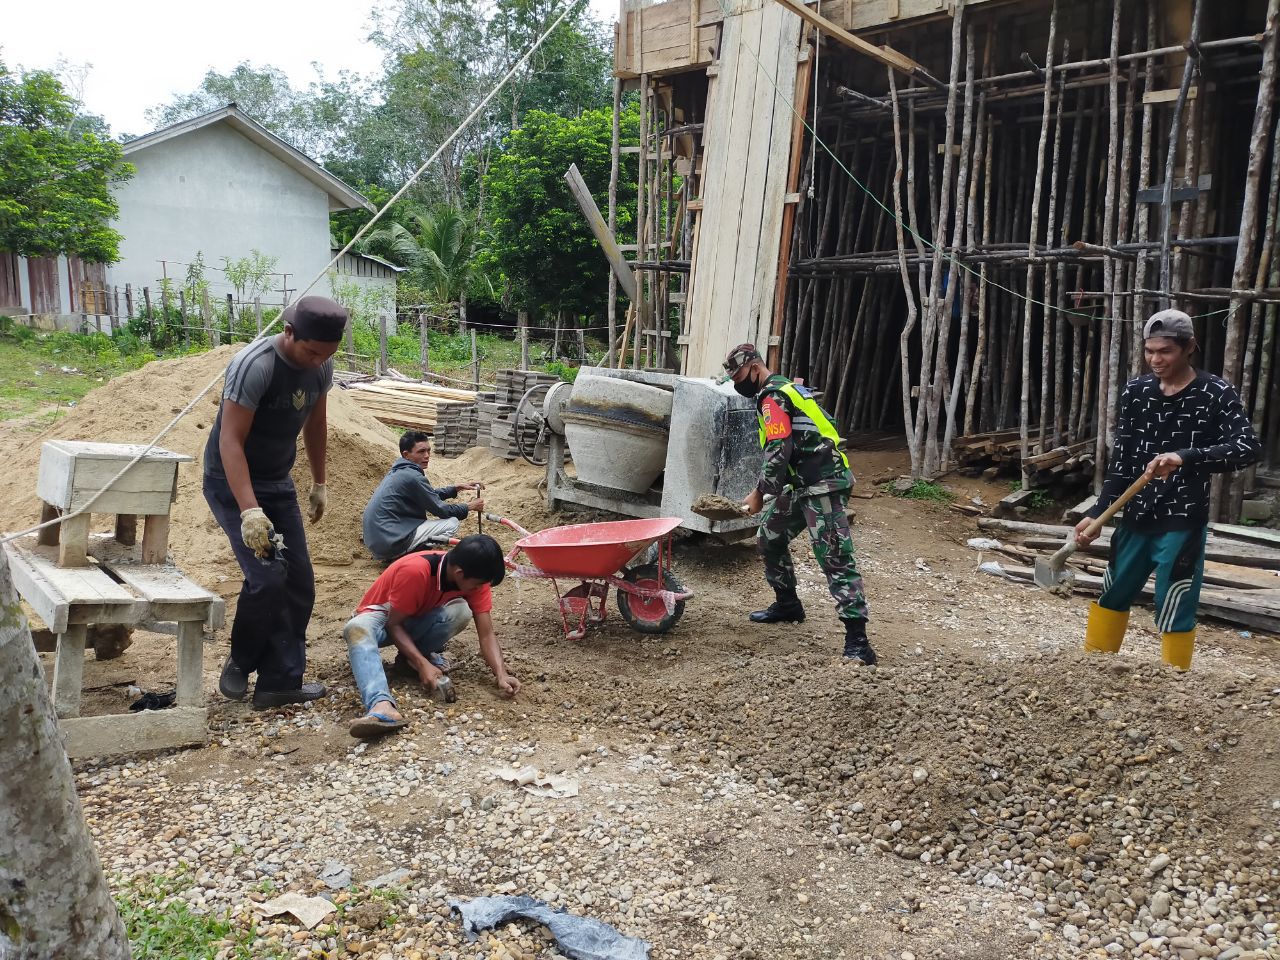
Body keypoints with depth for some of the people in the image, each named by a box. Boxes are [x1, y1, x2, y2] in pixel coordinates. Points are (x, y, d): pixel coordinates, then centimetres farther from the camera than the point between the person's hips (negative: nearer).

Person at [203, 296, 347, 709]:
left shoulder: (321, 368, -4)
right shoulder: (254, 366, -26)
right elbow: (230, 440, -28)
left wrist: (319, 484, 16)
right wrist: (249, 511, -36)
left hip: (278, 483, 7)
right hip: (233, 482, -7)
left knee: (299, 583, 3)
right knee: (268, 576, -18)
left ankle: (281, 682, 12)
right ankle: (240, 662, 8)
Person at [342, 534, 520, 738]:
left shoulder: (474, 577, -19)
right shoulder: (415, 570, -34)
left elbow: (486, 635, -19)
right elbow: (394, 624, -25)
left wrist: (501, 675, -34)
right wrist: (423, 664, -35)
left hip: (418, 620, 4)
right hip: (383, 616, -4)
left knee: (460, 611, -30)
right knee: (357, 629, -41)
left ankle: (410, 658, -8)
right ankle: (382, 706, -58)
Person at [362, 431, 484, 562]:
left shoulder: (398, 471, 12)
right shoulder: (413, 477, -16)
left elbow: (432, 495, 25)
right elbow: (440, 510, -7)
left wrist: (457, 488, 18)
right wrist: (469, 507, 7)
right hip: (390, 543, -9)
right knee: (452, 522, -4)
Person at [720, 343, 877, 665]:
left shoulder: (772, 398, -12)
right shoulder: (781, 391, 20)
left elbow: (778, 453, -21)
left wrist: (759, 494, -11)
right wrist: (768, 491, 19)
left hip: (822, 486, -11)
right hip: (804, 485, 11)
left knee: (835, 559, -13)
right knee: (769, 539, 20)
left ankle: (857, 640, -14)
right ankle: (787, 605, 34)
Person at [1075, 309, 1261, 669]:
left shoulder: (1215, 394, -9)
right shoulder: (1136, 391, 3)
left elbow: (1249, 447, -21)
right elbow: (1121, 460, 6)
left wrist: (1186, 457, -36)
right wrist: (1098, 512, -2)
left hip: (1182, 524, -5)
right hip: (1136, 519, 5)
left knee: (1175, 614, 0)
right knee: (1111, 596, 16)